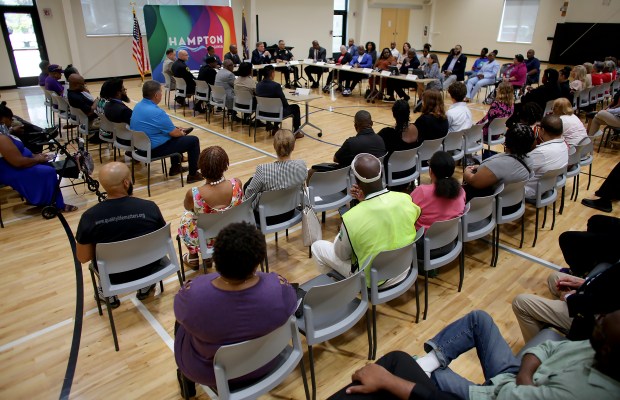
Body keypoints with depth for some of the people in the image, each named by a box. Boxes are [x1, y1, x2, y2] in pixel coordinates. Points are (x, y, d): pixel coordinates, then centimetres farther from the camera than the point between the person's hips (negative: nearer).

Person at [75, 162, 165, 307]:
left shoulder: (90, 216, -20)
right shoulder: (150, 207, -20)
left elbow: (83, 258, -8)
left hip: (113, 276, 0)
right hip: (148, 268, 0)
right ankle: (145, 285, 33)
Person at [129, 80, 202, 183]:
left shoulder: (138, 106, 3)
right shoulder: (156, 112, -27)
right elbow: (174, 133, -17)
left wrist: (177, 130, 14)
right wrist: (182, 133, 5)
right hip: (154, 149, -10)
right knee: (193, 141, -2)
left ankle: (175, 167, 38)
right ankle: (193, 174, 7)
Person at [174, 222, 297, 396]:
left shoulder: (193, 293, -32)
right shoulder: (279, 287, -30)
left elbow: (181, 313, -9)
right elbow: (291, 305, -7)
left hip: (208, 371, -1)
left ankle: (188, 385, 49)